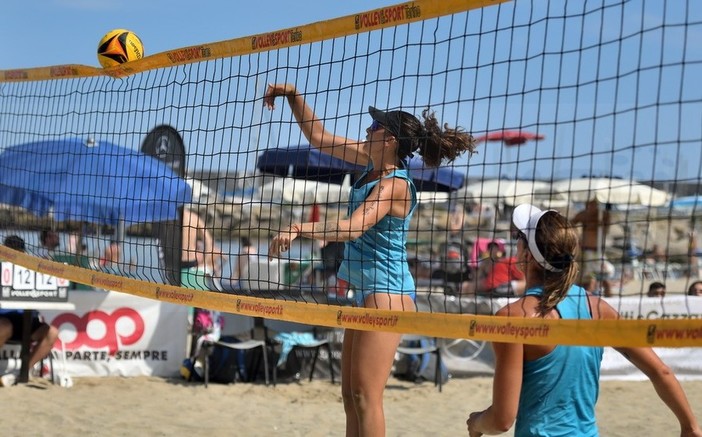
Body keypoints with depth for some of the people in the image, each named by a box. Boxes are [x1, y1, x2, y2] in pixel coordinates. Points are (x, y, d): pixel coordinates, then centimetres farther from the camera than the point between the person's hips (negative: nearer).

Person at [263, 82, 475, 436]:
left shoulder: (394, 184, -18)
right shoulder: (373, 162, 7)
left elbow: (352, 228, -32)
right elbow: (319, 138, 17)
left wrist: (299, 228, -42)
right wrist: (293, 96, 13)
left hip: (386, 294, -10)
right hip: (366, 293, 10)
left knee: (365, 396, -11)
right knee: (350, 394, 11)